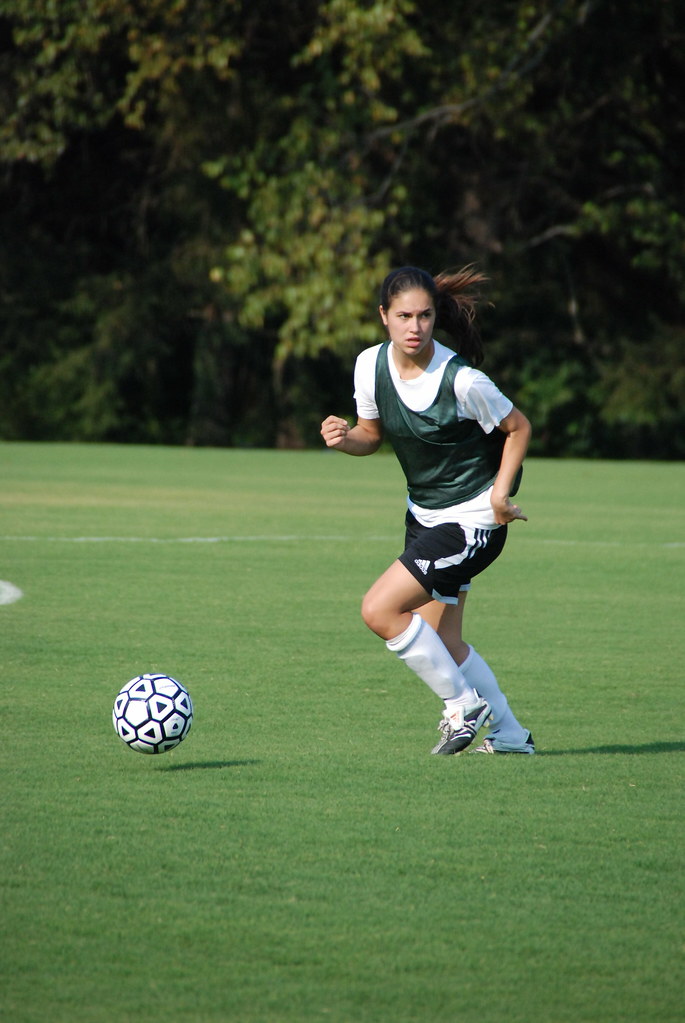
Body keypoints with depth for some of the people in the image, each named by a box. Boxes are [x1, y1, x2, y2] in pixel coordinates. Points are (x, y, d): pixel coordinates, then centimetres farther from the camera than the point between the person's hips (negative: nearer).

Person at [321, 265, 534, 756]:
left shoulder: (462, 380, -24)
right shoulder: (371, 365, -7)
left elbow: (519, 428, -9)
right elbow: (372, 433, 7)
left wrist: (499, 494, -16)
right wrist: (345, 438, -14)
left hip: (472, 517, -7)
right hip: (424, 512, 7)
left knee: (380, 610, -15)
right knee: (441, 641, 10)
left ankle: (462, 703, 2)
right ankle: (509, 735, 25)